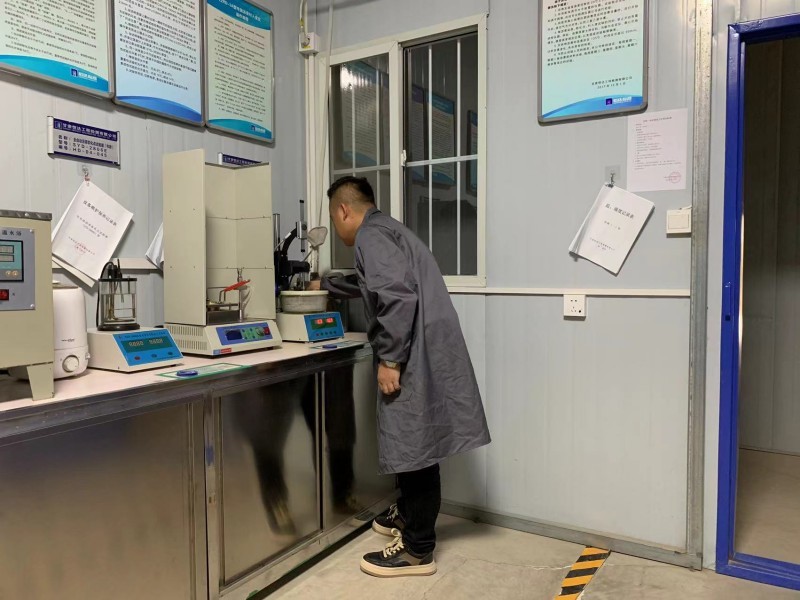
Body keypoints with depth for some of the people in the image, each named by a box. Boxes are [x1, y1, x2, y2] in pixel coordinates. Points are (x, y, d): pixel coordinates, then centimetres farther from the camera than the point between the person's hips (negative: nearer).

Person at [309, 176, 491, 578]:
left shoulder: (370, 235, -10)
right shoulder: (385, 230, 23)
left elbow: (398, 295, -25)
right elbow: (371, 284, 42)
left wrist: (389, 359, -21)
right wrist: (326, 285, 55)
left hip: (416, 357, -10)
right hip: (423, 354, 10)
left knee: (415, 447, -2)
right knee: (413, 444, 20)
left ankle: (417, 550, 10)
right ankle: (408, 516, 36)